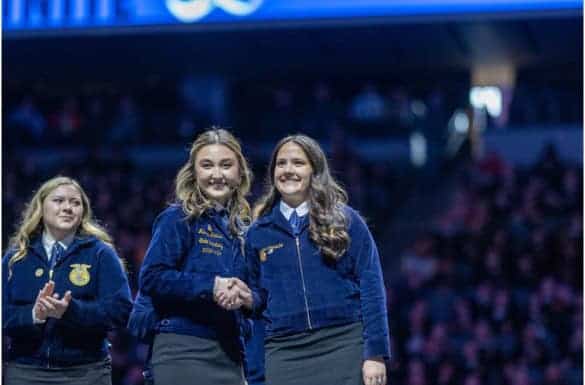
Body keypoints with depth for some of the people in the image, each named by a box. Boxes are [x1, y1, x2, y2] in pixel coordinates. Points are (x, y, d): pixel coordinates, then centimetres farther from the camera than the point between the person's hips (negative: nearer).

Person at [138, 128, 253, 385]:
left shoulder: (240, 226, 16)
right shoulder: (179, 218, -3)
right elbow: (151, 279, -12)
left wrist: (245, 296, -4)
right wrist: (211, 286, -17)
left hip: (228, 354, 7)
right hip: (184, 352, -7)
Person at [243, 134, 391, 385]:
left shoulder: (345, 220, 4)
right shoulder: (259, 232, 13)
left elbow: (370, 287, -1)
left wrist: (376, 353, -9)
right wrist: (248, 298, -3)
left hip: (344, 345, -3)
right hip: (285, 352, 3)